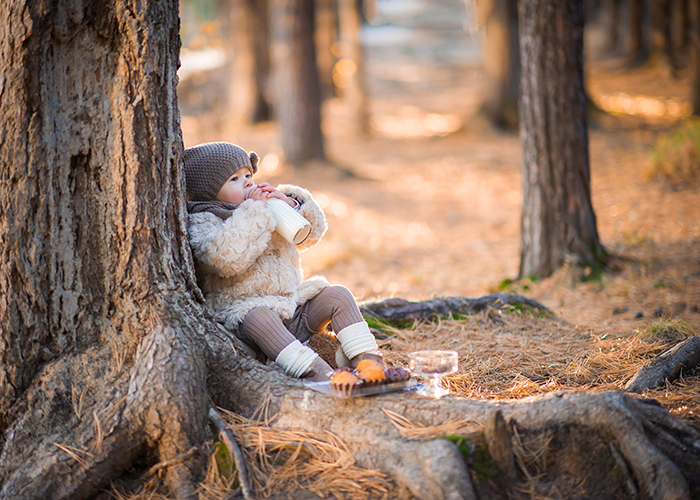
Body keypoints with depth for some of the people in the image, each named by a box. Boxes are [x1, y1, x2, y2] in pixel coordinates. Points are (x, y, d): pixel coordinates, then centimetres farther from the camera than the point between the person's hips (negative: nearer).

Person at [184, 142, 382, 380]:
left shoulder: (267, 208, 18)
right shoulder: (202, 223, -3)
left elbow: (311, 232, 19)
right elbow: (226, 258, -25)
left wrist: (290, 204, 0)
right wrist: (253, 212, -17)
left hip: (292, 305, 7)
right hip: (246, 309, -7)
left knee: (337, 295, -9)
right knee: (257, 316, -38)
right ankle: (317, 373, -51)